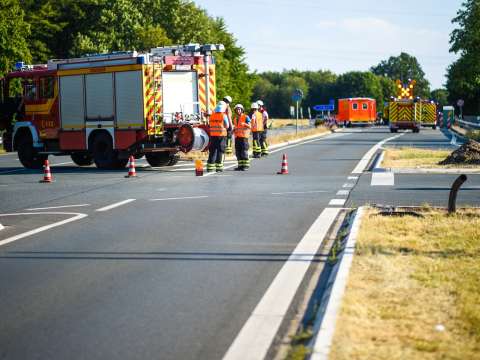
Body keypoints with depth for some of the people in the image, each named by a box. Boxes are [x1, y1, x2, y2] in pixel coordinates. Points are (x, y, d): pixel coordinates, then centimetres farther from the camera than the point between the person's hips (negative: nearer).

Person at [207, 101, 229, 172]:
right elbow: (227, 126, -1)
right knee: (220, 151, 2)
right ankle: (219, 167, 0)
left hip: (213, 135, 4)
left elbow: (210, 125, 11)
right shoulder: (224, 116, -7)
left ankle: (210, 167, 10)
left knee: (212, 151, 10)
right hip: (221, 135, -4)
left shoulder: (212, 115, 4)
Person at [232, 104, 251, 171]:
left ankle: (246, 165, -5)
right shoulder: (235, 118, 16)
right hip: (237, 137, 6)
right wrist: (233, 130, 7)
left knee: (244, 152, -9)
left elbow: (249, 126, -11)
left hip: (243, 136, -6)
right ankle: (240, 165, 11)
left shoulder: (246, 117, -3)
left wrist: (244, 124, -30)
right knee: (238, 152, 5)